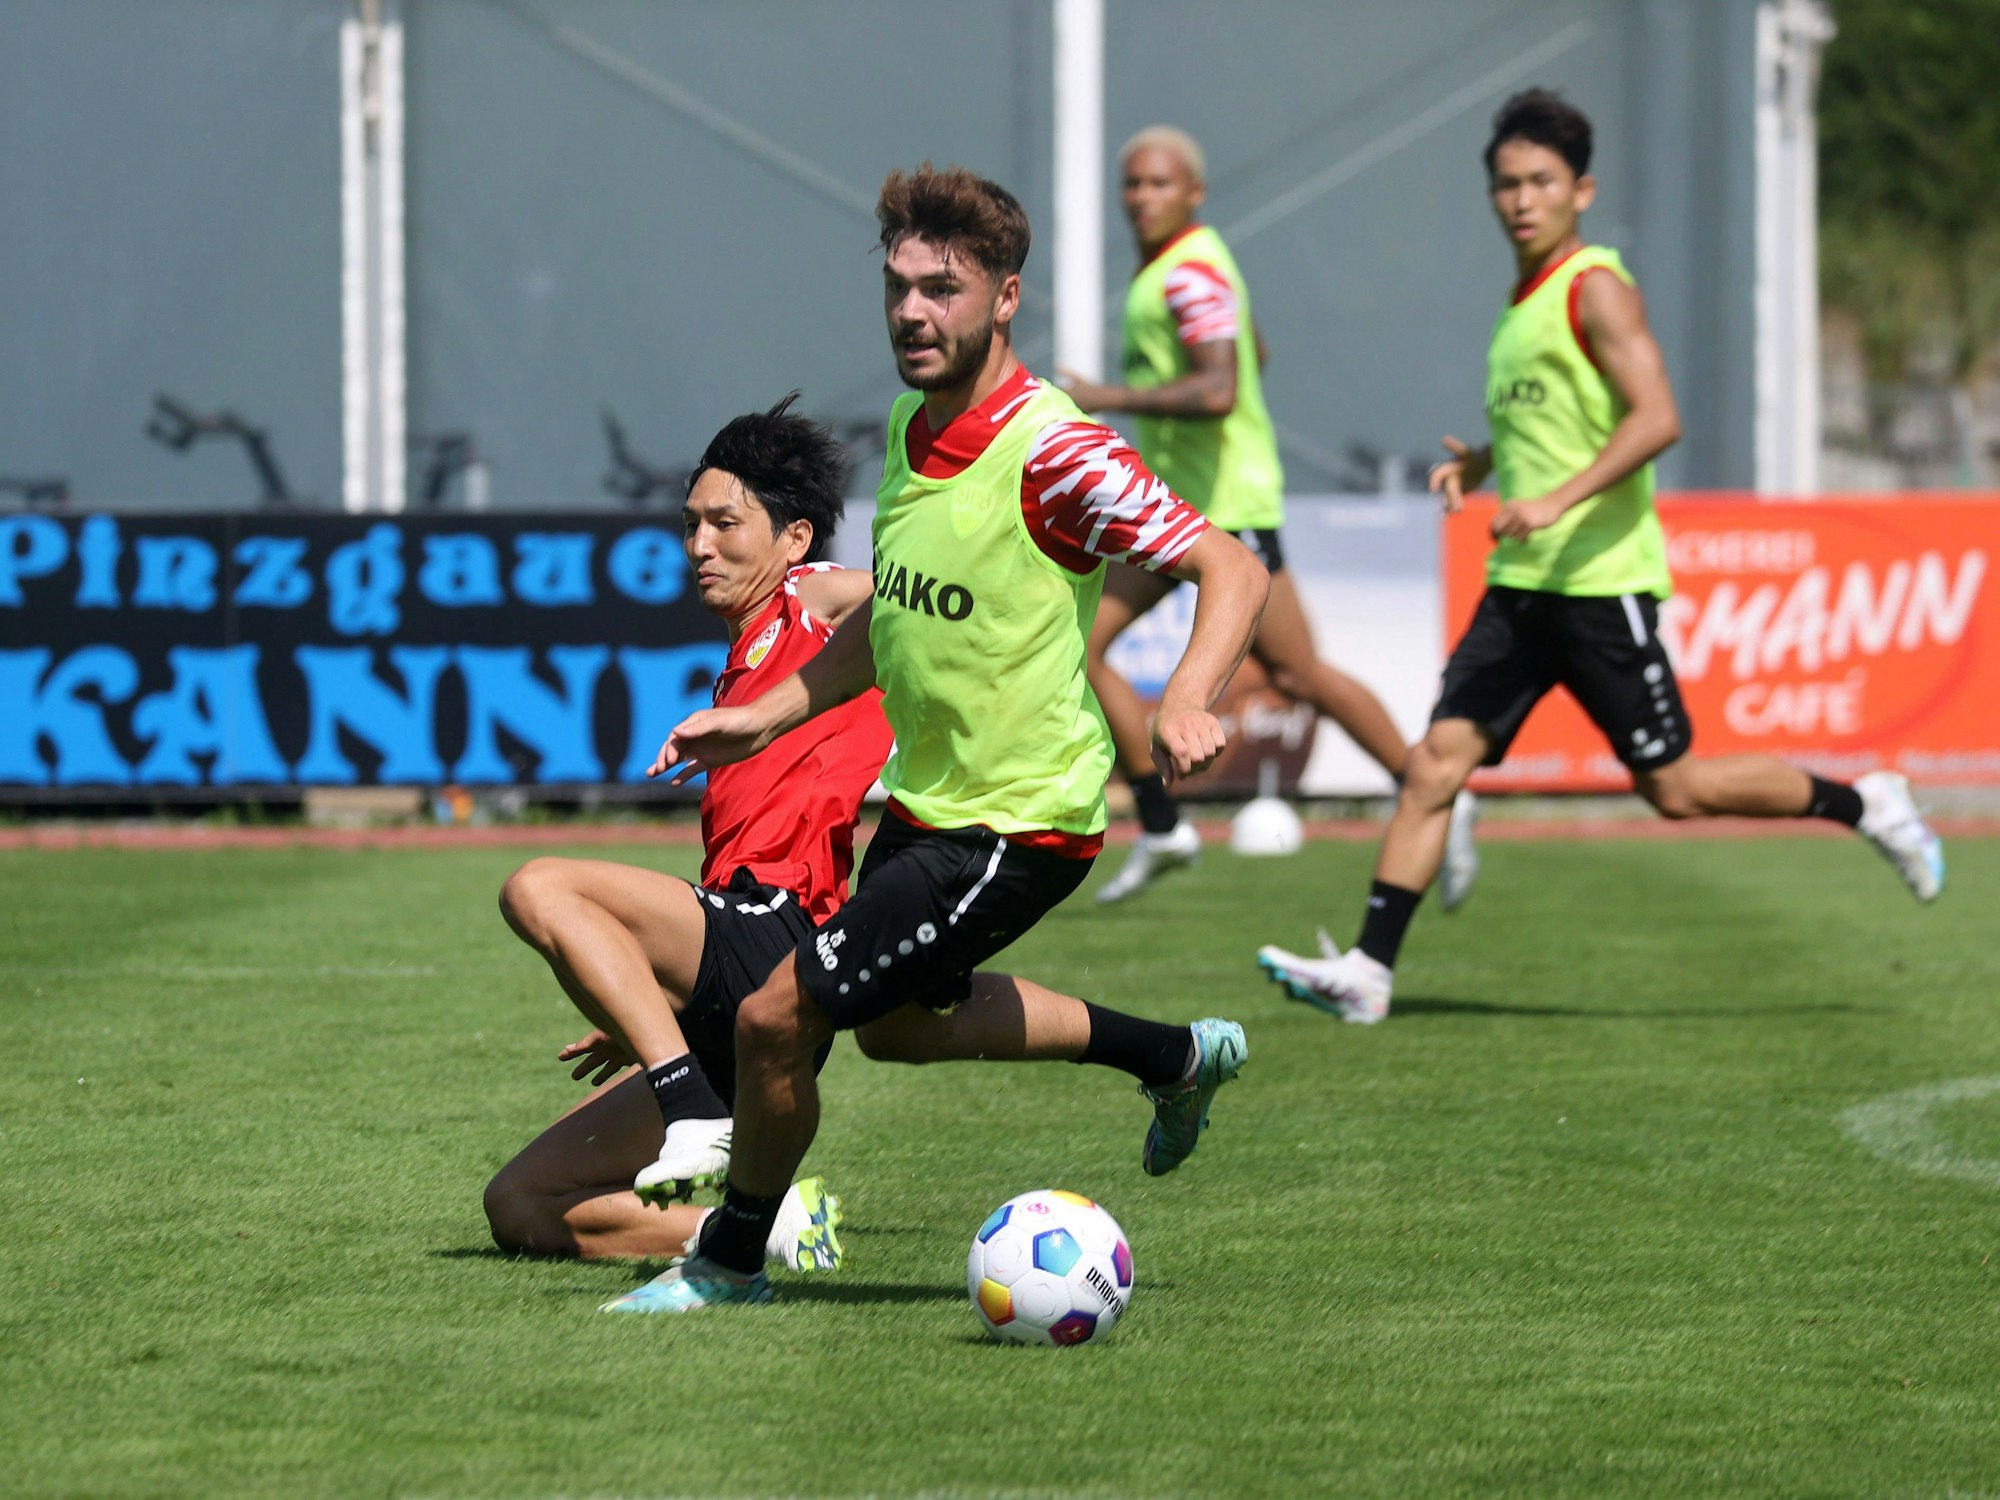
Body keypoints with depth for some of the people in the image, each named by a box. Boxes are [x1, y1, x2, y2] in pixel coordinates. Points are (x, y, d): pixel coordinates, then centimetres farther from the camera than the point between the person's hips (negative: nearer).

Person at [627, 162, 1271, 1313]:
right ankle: (1182, 1058, 47)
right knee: (905, 1014, 31)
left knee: (777, 1019, -11)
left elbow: (1233, 570, -26)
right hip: (924, 799, 10)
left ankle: (731, 1263, 13)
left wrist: (1187, 703, -42)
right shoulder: (912, 427, 2)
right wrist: (766, 717, 11)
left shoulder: (1052, 453, -25)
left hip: (1018, 821, -10)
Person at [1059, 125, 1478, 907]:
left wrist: (1104, 398, -26)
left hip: (1227, 506, -10)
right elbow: (1253, 354, 27)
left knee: (1296, 675, -3)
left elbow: (1217, 391, -30)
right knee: (1081, 643, 0)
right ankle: (1160, 827, 5)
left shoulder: (1191, 273, -18)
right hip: (1173, 500, 10)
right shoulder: (1166, 265, 12)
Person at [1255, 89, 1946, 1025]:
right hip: (1520, 587, 8)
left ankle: (1867, 806, 16)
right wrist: (1483, 464, 13)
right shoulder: (1524, 303, 16)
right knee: (1438, 759, -3)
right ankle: (1367, 969, -6)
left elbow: (1656, 419, -21)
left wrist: (1558, 500, -29)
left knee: (1674, 787, -2)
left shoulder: (1596, 289, -10)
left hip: (1601, 581, -8)